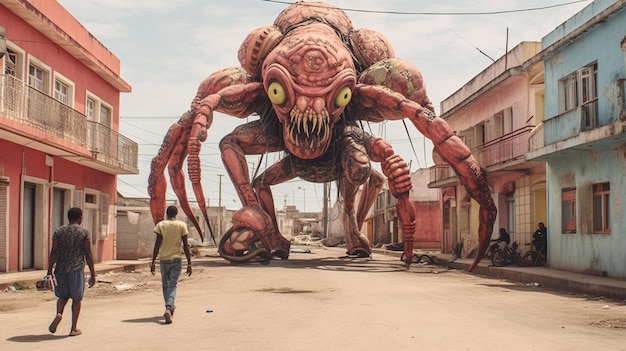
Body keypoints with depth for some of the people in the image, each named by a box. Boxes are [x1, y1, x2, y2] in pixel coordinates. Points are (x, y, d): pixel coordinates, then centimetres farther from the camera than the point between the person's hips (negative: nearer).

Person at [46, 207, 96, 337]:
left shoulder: (59, 231, 5)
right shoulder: (84, 233, -2)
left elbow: (53, 252, -1)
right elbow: (88, 255, -3)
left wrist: (49, 271, 1)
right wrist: (93, 275, 1)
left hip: (61, 269, 3)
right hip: (77, 269, -3)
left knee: (63, 296, 19)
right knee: (77, 298, 9)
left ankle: (59, 314, -9)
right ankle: (74, 328, 9)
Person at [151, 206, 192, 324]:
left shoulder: (160, 225, 0)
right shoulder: (182, 225, 0)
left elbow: (157, 245, -5)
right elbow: (185, 246, -2)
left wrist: (153, 262, -1)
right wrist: (189, 263, 2)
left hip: (163, 259, 1)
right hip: (176, 258, -1)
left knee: (165, 285, 18)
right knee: (172, 286, -1)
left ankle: (170, 308, 29)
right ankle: (168, 308, -23)